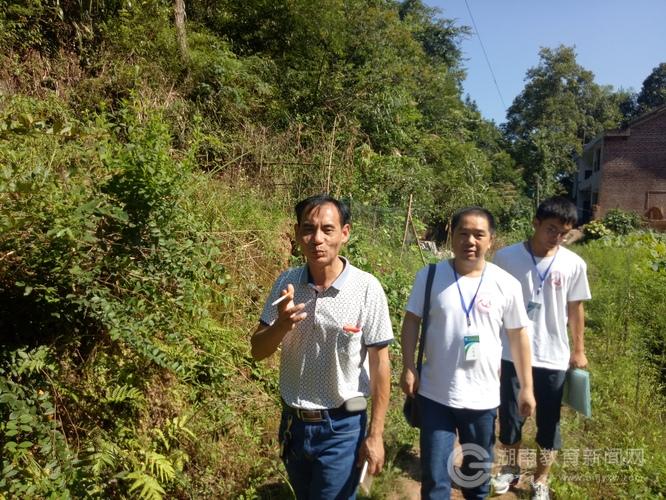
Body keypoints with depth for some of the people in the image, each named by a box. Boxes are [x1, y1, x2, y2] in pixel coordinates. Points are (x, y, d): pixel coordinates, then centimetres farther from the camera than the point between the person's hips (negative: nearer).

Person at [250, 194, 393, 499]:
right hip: (292, 421, 5)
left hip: (341, 427, -4)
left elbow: (379, 364, -11)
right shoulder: (286, 283, -7)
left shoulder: (366, 289, -18)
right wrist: (283, 324, -24)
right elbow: (258, 351, -3)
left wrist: (375, 434, -8)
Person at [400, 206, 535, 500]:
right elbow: (412, 321, 0)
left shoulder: (506, 284, -7)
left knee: (478, 469, 23)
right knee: (434, 475, 10)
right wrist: (408, 368, -7)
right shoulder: (429, 276, -8)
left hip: (482, 398, 1)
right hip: (435, 395, -1)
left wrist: (526, 387, 3)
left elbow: (518, 335, 1)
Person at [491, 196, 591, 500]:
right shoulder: (506, 257, -9)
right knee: (510, 416, 13)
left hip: (554, 358, 1)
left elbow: (575, 309, 6)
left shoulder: (574, 264, -5)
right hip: (513, 354, -1)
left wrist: (579, 350, 10)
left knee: (549, 422, 13)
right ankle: (510, 469, 39)